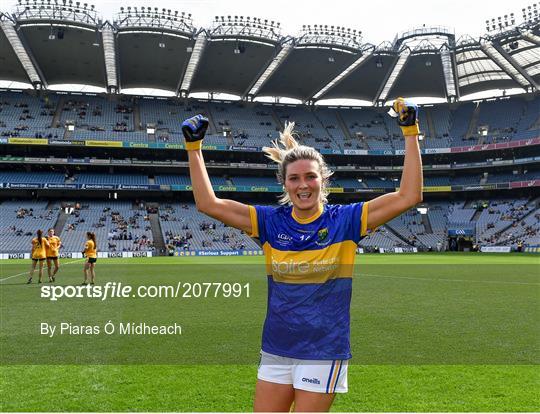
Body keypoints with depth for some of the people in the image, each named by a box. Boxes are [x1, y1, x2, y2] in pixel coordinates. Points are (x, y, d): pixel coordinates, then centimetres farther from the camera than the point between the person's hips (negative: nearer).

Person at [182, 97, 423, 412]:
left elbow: (408, 196, -12)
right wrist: (194, 147, -3)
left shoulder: (344, 220, -7)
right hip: (275, 351, 3)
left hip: (324, 355, -3)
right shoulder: (272, 222, -1)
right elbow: (208, 203, -2)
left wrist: (410, 133, -13)